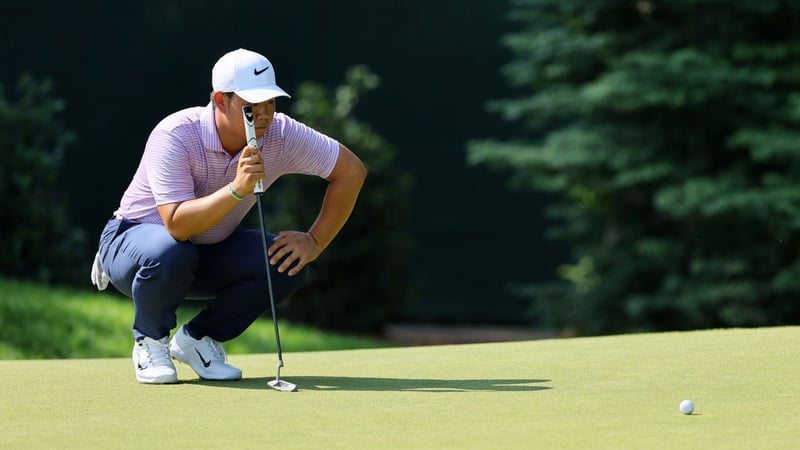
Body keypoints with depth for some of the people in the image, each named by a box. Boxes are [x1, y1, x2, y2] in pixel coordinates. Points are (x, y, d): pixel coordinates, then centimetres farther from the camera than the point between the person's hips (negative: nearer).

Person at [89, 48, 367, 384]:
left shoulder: (281, 135, -18)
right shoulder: (174, 136, -31)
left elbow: (352, 170, -8)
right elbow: (178, 225, -39)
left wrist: (314, 243, -13)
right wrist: (237, 190, -51)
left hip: (210, 254, 5)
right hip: (135, 237, -5)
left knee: (288, 262, -20)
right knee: (170, 253, -40)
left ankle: (198, 338, 1)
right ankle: (149, 343, -8)